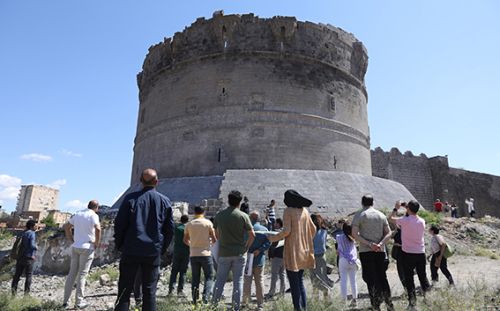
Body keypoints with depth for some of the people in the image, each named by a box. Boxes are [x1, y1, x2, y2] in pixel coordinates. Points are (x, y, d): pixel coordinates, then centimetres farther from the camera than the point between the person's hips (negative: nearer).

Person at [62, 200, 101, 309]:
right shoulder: (93, 215, -9)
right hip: (87, 248, -6)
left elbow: (66, 227, 19)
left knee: (72, 273, 11)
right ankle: (79, 301, 4)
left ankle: (65, 300, 15)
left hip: (75, 247, 6)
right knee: (82, 274, 0)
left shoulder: (78, 214, 12)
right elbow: (98, 228, -24)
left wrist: (72, 240, 17)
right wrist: (97, 243, -12)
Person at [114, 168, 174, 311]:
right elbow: (170, 229, 5)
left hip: (131, 251, -1)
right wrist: (162, 248, 14)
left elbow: (119, 224, -2)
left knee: (125, 290, 8)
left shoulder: (131, 198, -3)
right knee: (150, 292, 9)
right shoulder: (165, 201, 2)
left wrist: (119, 245, 10)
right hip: (154, 253, 1)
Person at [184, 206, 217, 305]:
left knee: (195, 278, 13)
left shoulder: (189, 224, 5)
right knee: (209, 277, 7)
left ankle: (195, 299, 10)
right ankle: (206, 295, -11)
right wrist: (212, 242, 18)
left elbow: (185, 240, 15)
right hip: (205, 253, -3)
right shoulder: (208, 222, -4)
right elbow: (214, 239, -4)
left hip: (193, 254, 3)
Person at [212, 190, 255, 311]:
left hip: (224, 253, 2)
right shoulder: (243, 216, -8)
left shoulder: (219, 215, 0)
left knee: (220, 280, 12)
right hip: (239, 253, -1)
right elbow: (252, 235, -8)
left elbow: (217, 234, 10)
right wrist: (246, 247, 6)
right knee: (238, 281, 8)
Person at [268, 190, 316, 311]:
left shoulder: (288, 211, -10)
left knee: (294, 283, 1)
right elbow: (313, 229, 14)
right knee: (300, 280, 18)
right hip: (303, 250, 7)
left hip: (292, 250, -7)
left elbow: (286, 231, -18)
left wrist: (273, 238, -4)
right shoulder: (304, 211, 9)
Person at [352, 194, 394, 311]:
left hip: (366, 251, -4)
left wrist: (369, 244, -14)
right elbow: (388, 233, 4)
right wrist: (380, 244, -8)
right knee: (382, 277, 15)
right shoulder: (381, 215, 11)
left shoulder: (359, 215, -2)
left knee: (371, 279, 2)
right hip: (380, 251, 4)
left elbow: (354, 234, -12)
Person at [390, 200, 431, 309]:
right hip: (421, 253, 4)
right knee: (423, 276, 18)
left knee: (409, 278, 3)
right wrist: (409, 210, 21)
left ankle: (412, 301, 2)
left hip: (408, 253, -4)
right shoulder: (422, 221, -1)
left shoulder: (405, 220, -15)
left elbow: (391, 218, 0)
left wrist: (396, 208, 14)